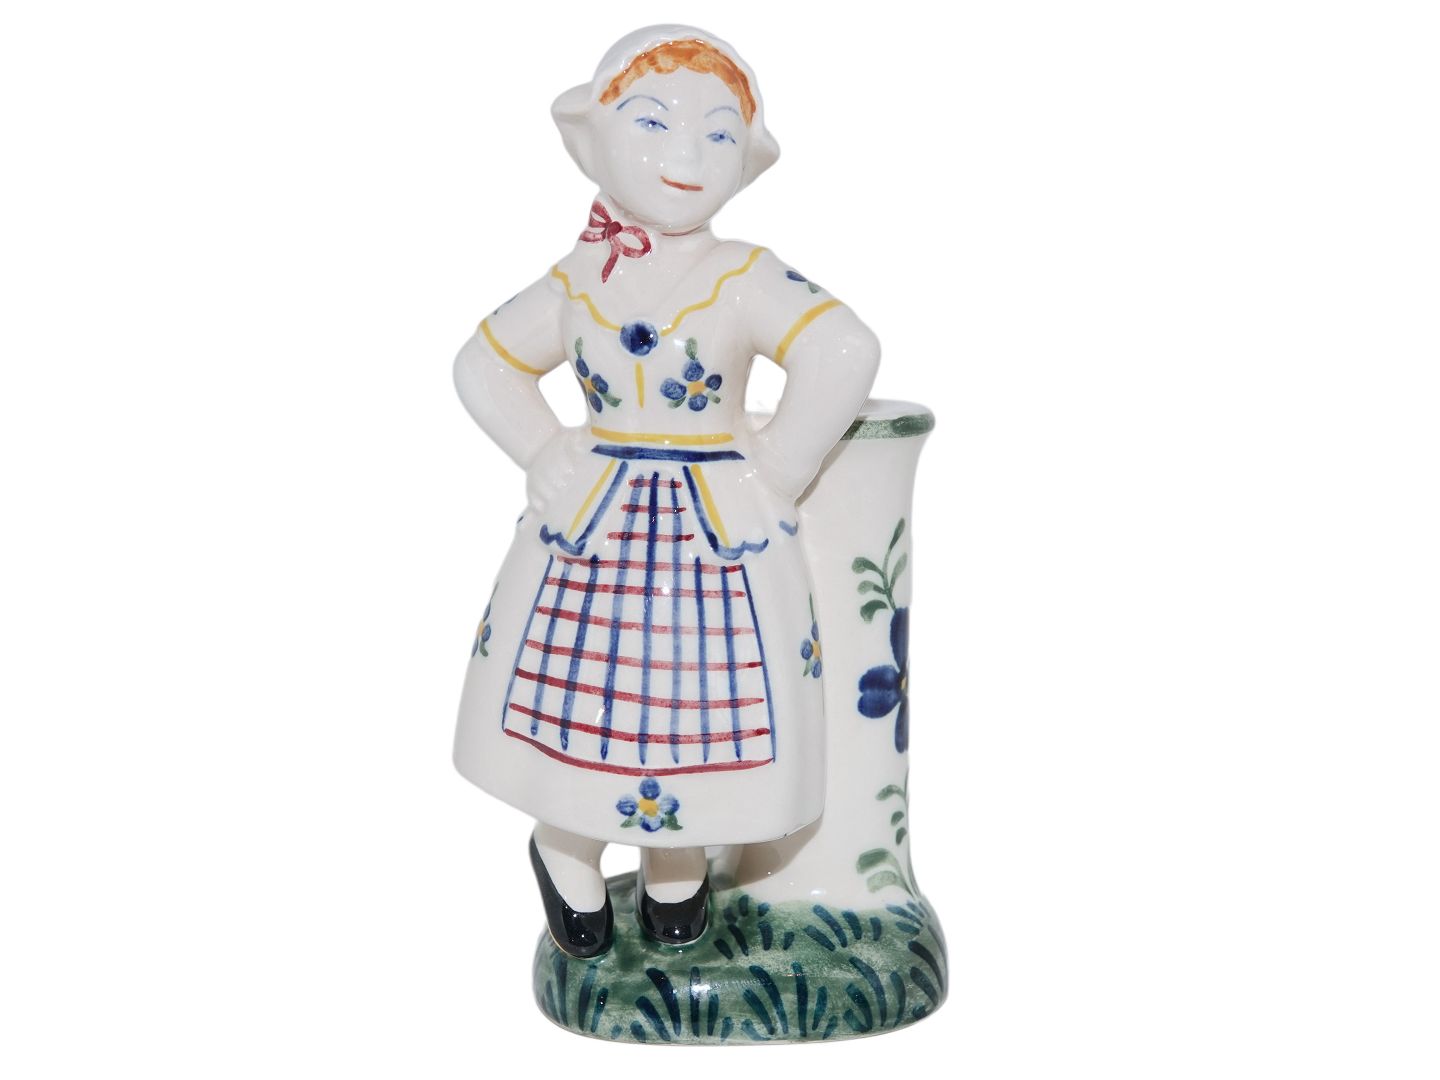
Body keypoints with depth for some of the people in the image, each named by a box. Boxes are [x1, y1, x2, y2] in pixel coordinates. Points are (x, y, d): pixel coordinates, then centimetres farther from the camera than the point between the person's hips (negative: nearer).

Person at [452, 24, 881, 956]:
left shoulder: (745, 279, -9)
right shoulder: (575, 283, 0)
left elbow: (846, 355, -20)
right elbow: (485, 366, 13)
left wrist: (776, 476, -17)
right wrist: (546, 458, 1)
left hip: (720, 527, -2)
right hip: (592, 523, 2)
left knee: (698, 703, 4)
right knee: (578, 695, 7)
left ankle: (676, 867, 31)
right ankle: (571, 865, 33)